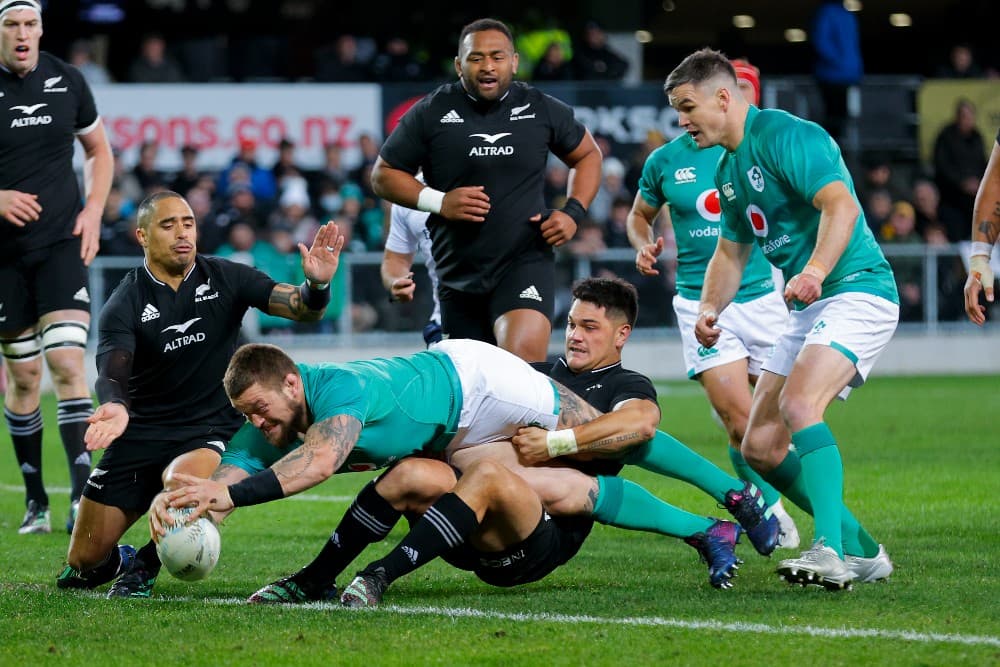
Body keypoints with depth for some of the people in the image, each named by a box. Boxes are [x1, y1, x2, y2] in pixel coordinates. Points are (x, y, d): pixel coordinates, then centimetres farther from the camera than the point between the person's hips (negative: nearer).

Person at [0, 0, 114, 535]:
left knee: (66, 364, -14)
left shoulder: (66, 82, 3)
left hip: (62, 245, 1)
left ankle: (82, 499, -18)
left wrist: (93, 212, 2)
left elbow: (99, 152, 17)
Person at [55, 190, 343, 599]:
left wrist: (317, 285, -34)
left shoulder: (224, 279, -2)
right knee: (83, 564, -1)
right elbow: (112, 369, -22)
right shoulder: (125, 304, -6)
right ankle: (118, 560, 38)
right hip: (140, 433, 1)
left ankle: (145, 565, -4)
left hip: (209, 432, -1)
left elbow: (300, 308, -9)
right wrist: (116, 407, -46)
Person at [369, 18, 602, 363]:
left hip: (525, 262, -2)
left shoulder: (542, 110, 2)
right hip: (459, 275, 2)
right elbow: (383, 174, 5)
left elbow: (588, 155, 18)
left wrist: (573, 212, 2)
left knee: (525, 359, -28)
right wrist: (437, 201, -11)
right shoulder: (430, 114, -1)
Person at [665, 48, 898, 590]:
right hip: (806, 308, 10)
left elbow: (842, 206, -28)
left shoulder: (788, 137, -14)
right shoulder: (728, 169, 16)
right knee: (759, 448, 4)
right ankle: (861, 552, 13)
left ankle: (829, 553, -38)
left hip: (856, 289, -10)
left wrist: (816, 271, -43)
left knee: (798, 404, -32)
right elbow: (731, 251, 26)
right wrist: (709, 310, 7)